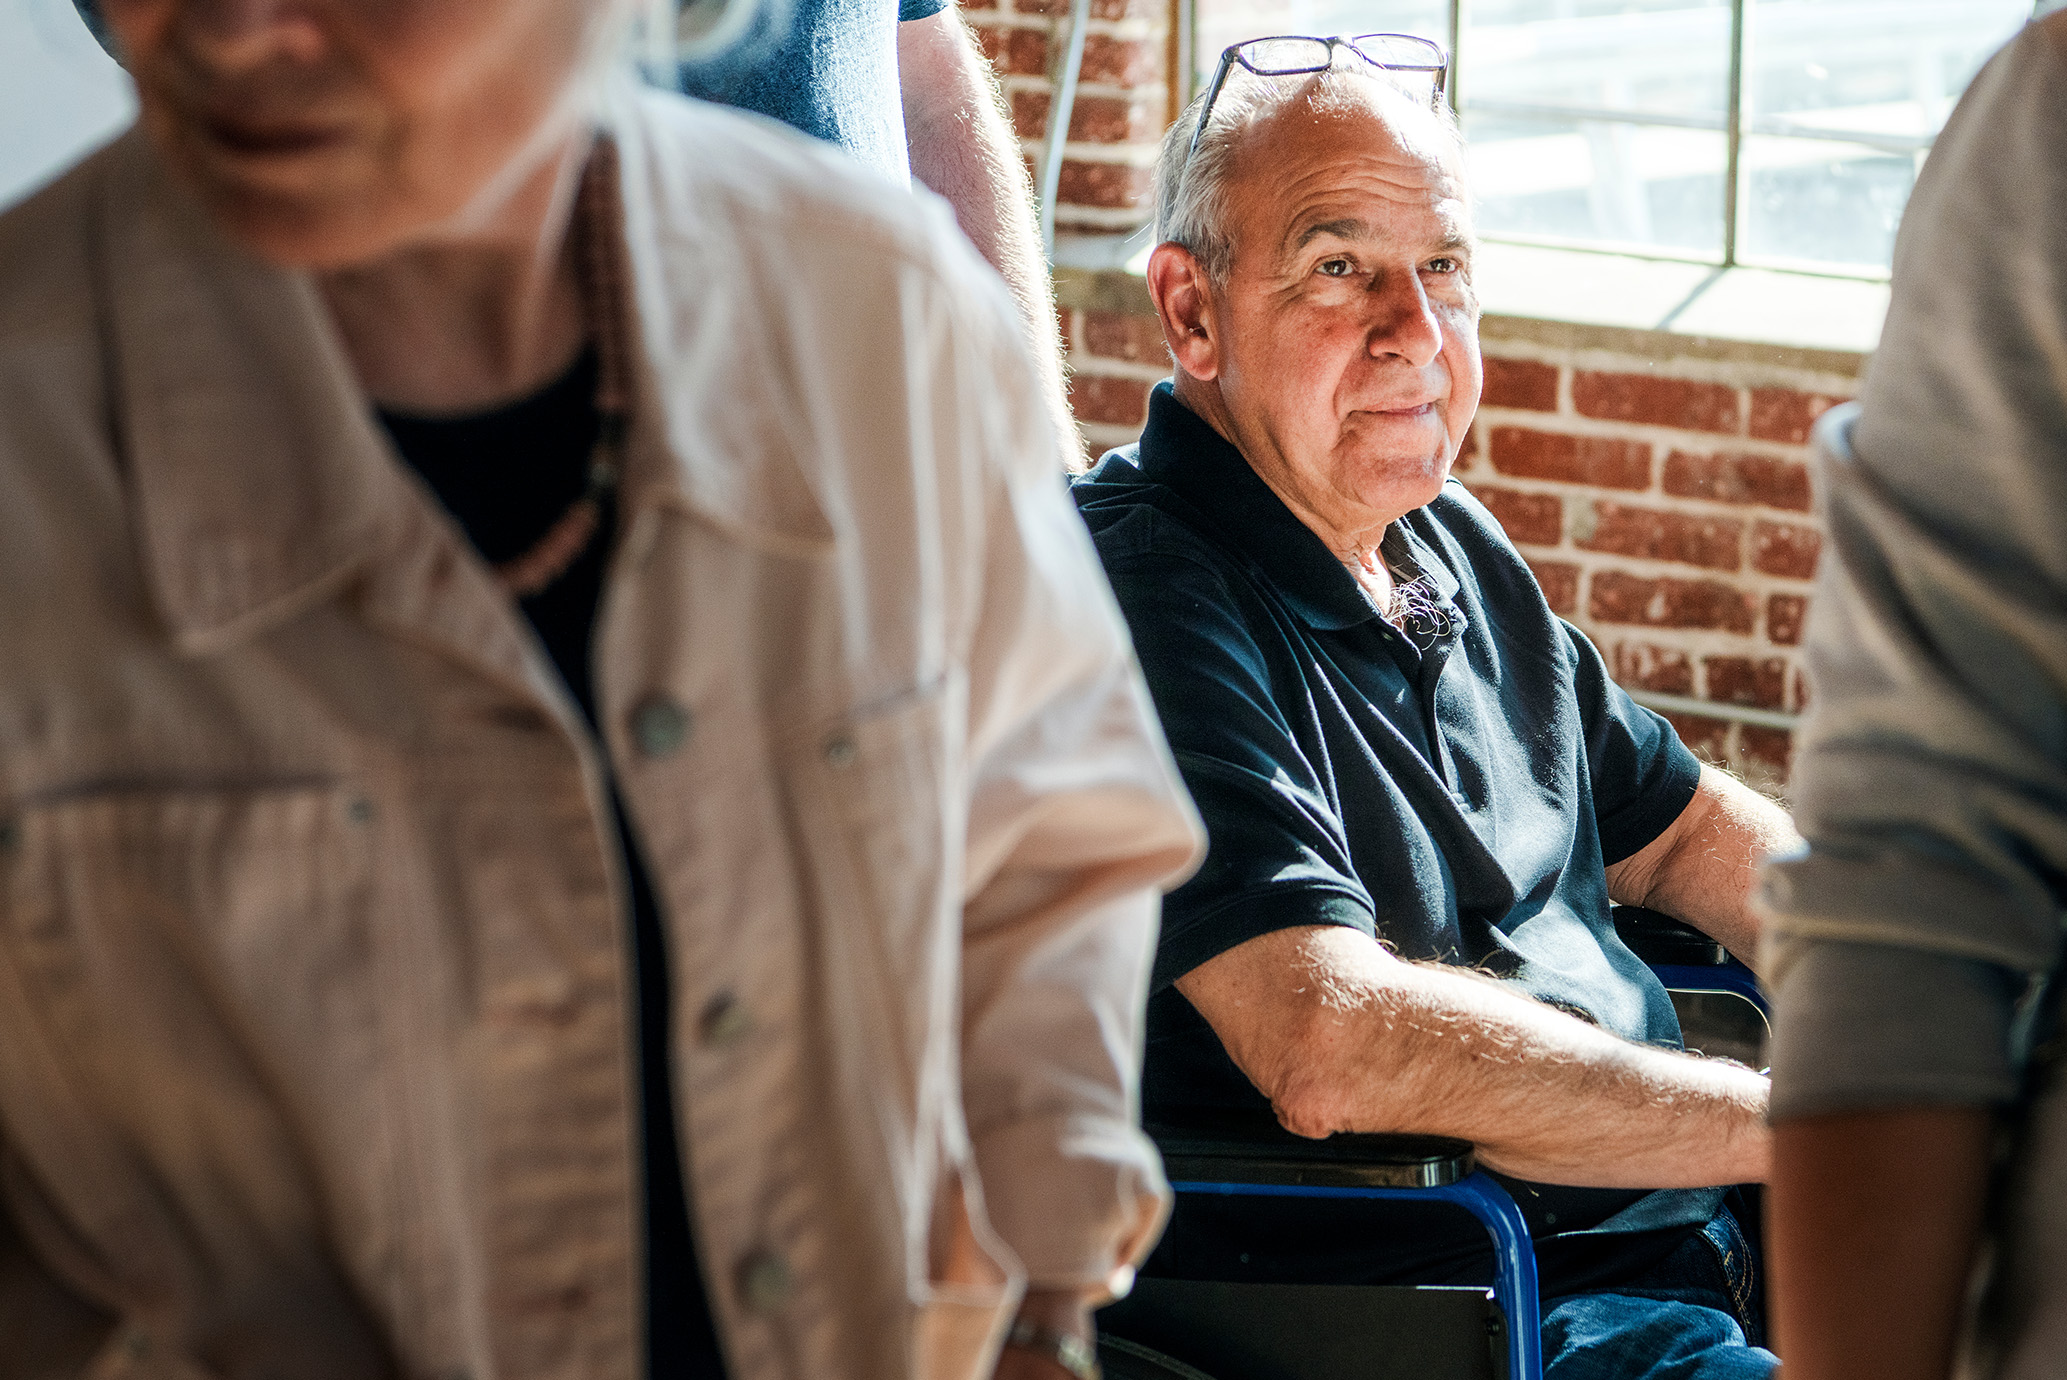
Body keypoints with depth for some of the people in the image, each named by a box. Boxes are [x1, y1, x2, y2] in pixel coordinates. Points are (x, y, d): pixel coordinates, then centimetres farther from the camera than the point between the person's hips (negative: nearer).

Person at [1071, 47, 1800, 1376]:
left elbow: (1679, 830, 27)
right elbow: (1331, 1049, -28)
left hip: (1692, 1215, 9)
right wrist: (1802, 1118, -22)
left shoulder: (1455, 550, 15)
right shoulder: (1141, 600, -17)